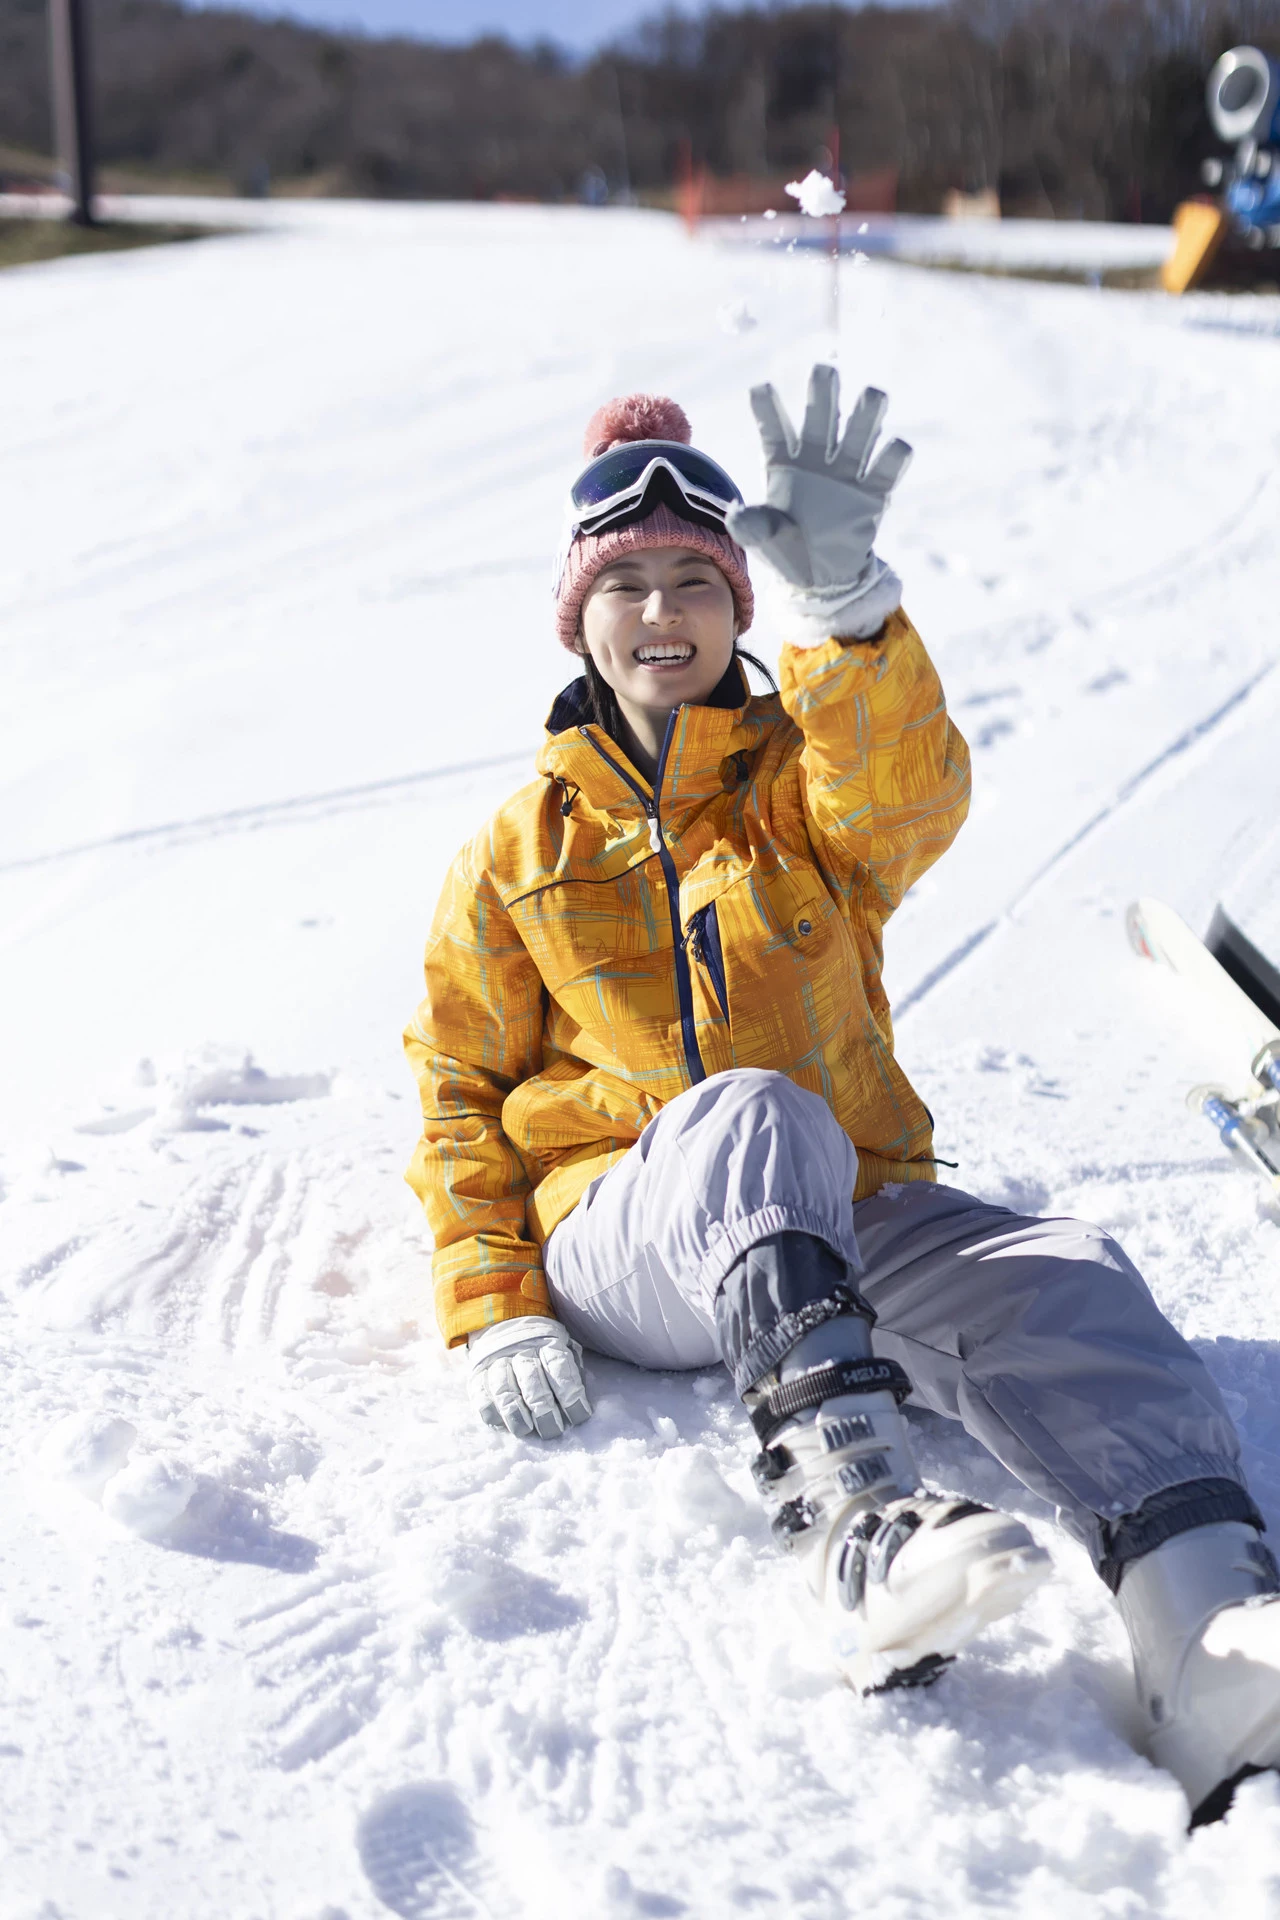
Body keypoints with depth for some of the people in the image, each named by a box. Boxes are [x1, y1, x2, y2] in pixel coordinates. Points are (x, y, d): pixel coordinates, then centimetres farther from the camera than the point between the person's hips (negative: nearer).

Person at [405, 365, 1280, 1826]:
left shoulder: (807, 786, 14)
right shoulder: (520, 853, 15)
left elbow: (910, 791, -11)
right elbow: (458, 1093, 13)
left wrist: (839, 599, -30)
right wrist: (495, 1310, -2)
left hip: (843, 1222, 2)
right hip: (626, 1241, -1)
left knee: (1058, 1277, -30)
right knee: (751, 1111, -36)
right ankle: (854, 1515, -54)